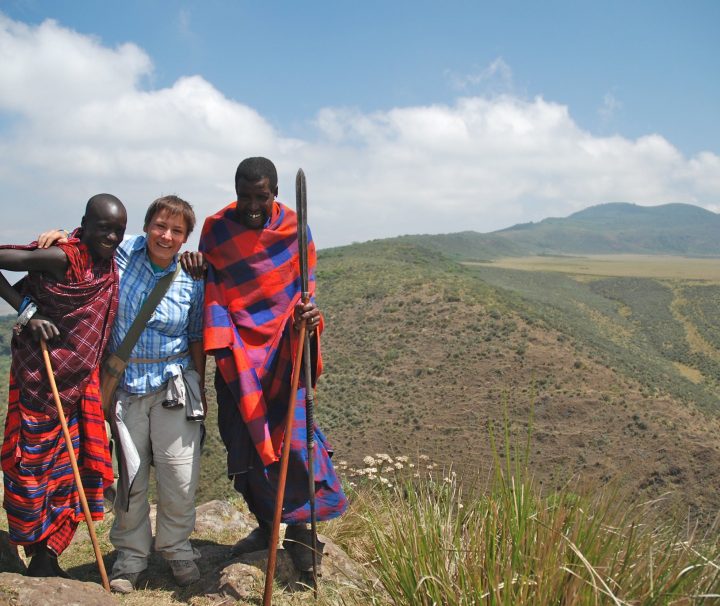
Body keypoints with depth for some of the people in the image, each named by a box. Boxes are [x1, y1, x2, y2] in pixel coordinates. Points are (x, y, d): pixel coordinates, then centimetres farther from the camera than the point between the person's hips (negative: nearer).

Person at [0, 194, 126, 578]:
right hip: (40, 378, -7)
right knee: (34, 463, 3)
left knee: (69, 466, 11)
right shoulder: (62, 257, -16)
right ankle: (40, 559, 17)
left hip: (79, 383, 7)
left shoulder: (108, 266, 6)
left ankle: (46, 559, 24)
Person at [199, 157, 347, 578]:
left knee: (292, 434, -9)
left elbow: (304, 285, 1)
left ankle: (299, 528, 9)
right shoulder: (216, 229, -1)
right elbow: (212, 289, 2)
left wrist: (307, 313, -22)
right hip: (239, 349, 2)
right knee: (243, 439, 5)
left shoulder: (293, 226, -2)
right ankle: (266, 524, 25)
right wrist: (221, 347, -7)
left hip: (283, 345, -1)